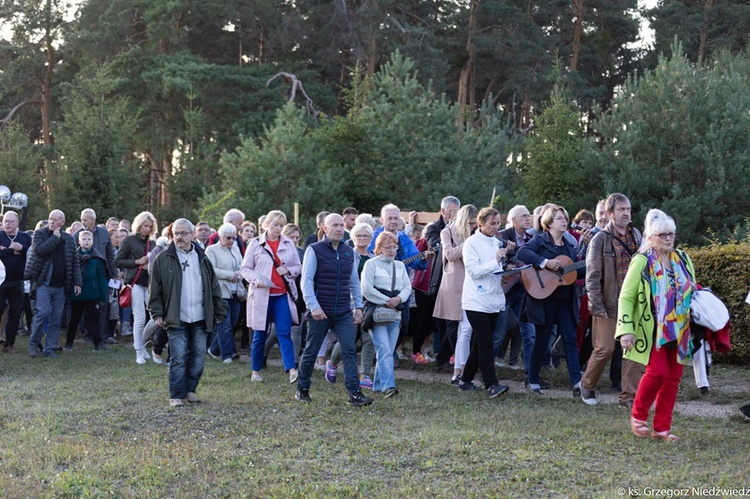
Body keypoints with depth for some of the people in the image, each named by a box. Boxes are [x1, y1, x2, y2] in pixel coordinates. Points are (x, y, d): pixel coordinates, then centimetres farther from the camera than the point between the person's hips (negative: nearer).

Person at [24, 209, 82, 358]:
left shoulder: (68, 238, 10)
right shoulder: (39, 233, 0)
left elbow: (75, 261, 9)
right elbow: (39, 250, -19)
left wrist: (77, 282, 2)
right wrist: (55, 238, -13)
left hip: (61, 285, 3)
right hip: (44, 282, -3)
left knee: (56, 317, 4)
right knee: (43, 311, -13)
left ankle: (51, 348, 12)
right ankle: (33, 342, 5)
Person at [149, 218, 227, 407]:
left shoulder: (202, 259, 9)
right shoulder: (163, 259, -1)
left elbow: (214, 287, 12)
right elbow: (155, 289, -1)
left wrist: (220, 312, 8)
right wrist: (157, 314, -6)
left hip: (200, 319, 4)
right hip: (176, 319, -3)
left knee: (198, 357, 6)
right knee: (178, 358, -5)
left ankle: (190, 390, 20)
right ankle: (177, 395, 3)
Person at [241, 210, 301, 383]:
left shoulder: (288, 243, 7)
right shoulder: (256, 244, 1)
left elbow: (298, 267, 12)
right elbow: (245, 268, 3)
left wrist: (288, 270, -9)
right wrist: (255, 279, -16)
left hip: (283, 294, 1)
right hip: (262, 294, -1)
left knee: (284, 333, -8)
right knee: (260, 335, 6)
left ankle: (291, 369, -16)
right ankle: (256, 371, 20)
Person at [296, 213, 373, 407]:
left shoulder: (349, 251, 10)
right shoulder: (314, 250, -5)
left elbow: (354, 281, 16)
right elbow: (306, 280, -10)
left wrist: (358, 306, 11)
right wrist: (314, 306, -18)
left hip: (344, 313, 4)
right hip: (320, 311, -4)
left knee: (349, 350, -7)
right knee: (311, 351, 6)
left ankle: (355, 394, -10)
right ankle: (302, 389, 23)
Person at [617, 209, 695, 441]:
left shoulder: (683, 259, 9)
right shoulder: (641, 262, -8)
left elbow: (693, 292, 20)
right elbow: (626, 297, -8)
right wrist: (626, 330, -16)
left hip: (679, 331, 5)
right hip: (653, 330, -5)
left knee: (673, 377, 3)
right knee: (658, 372, -16)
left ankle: (662, 428, 13)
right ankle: (638, 416, 7)